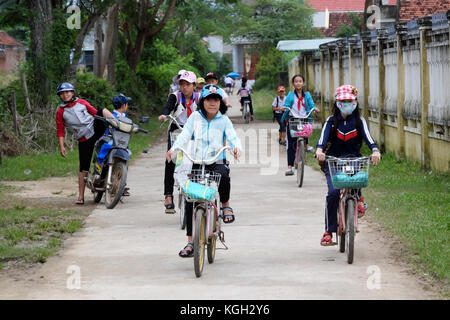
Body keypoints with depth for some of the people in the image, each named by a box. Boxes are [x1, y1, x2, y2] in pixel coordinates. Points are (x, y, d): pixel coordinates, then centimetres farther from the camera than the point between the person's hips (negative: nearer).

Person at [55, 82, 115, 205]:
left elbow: (95, 112, 15)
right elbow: (60, 131, 6)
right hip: (84, 139, -1)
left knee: (102, 110, -20)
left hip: (95, 128, 1)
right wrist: (62, 147, -5)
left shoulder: (81, 103, 11)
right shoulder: (60, 112, 7)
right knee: (84, 167, -5)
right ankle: (81, 197, 0)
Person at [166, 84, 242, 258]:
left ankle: (225, 204, -8)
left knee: (223, 175, -38)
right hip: (198, 163, 2)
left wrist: (236, 147, -30)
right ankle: (190, 242, 1)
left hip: (217, 162, -2)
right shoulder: (195, 117, 4)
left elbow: (233, 137, -7)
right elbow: (185, 135, -4)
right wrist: (173, 149, -22)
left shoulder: (224, 120, 3)